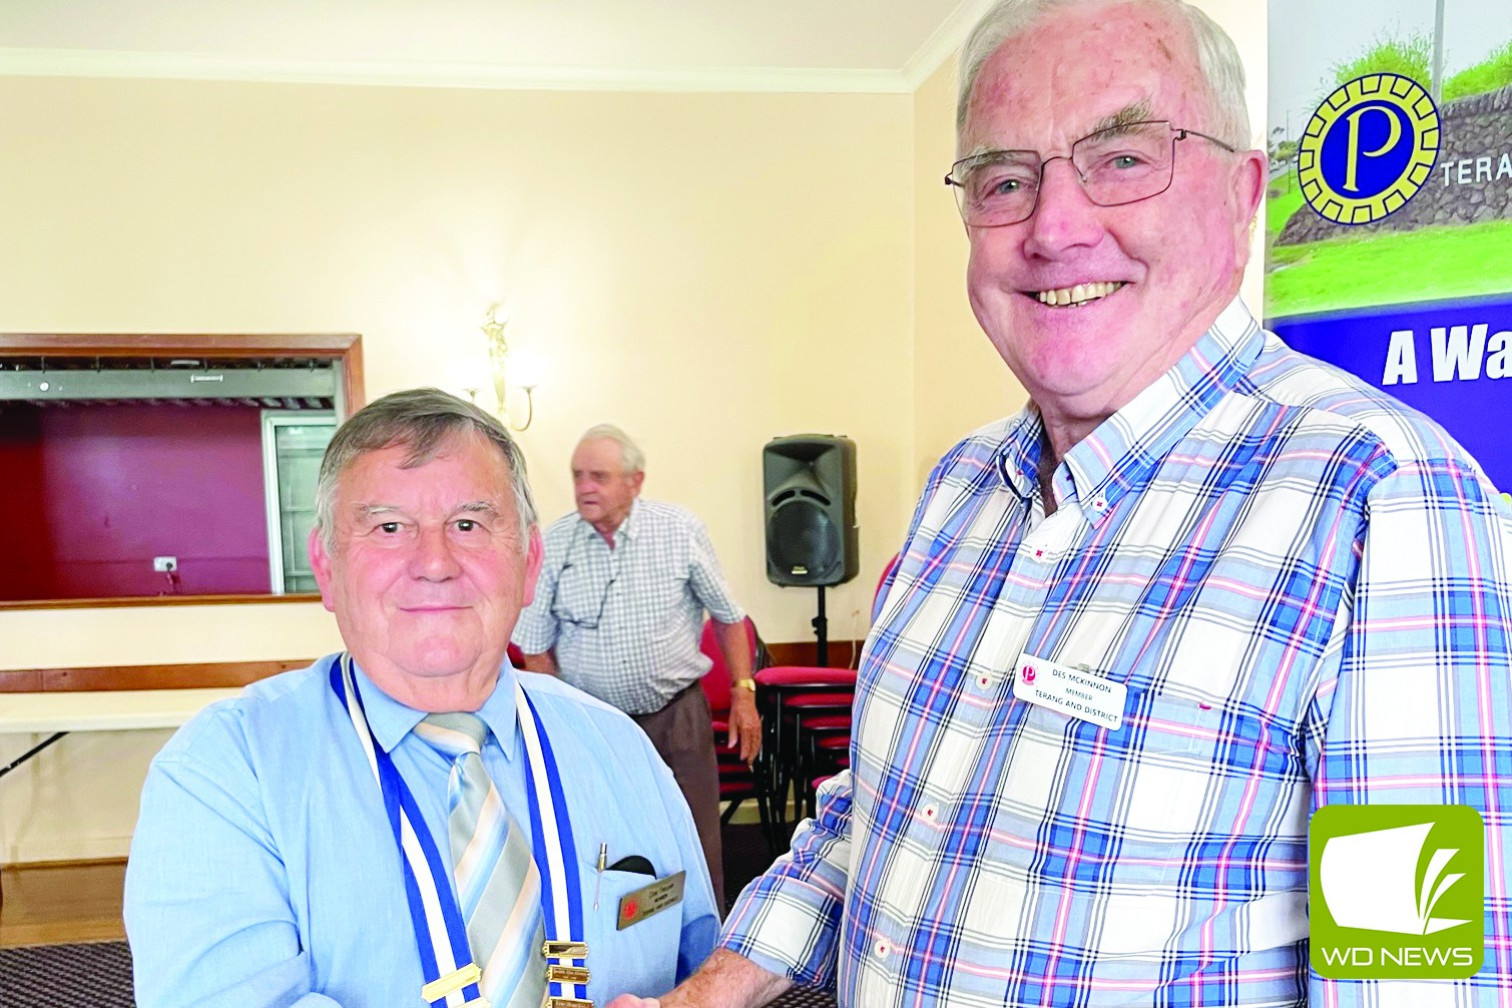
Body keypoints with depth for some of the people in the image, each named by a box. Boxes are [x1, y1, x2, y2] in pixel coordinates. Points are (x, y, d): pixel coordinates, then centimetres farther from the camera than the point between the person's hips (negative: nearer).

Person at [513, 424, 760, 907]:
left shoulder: (680, 530, -6)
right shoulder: (553, 544, -4)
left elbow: (728, 616, 5)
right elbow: (536, 648, 4)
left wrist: (743, 693, 1)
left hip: (677, 716, 0)